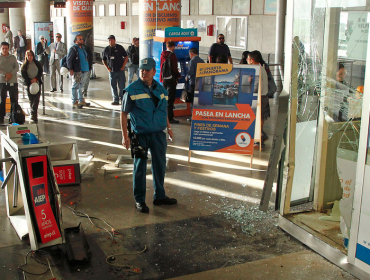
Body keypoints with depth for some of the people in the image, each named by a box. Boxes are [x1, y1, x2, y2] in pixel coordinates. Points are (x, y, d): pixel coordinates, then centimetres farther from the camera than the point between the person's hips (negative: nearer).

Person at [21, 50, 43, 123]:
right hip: (29, 84, 0)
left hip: (37, 83, 0)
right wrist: (30, 81, -13)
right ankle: (34, 116, 2)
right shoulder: (24, 65, 7)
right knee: (31, 100, -2)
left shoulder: (37, 63, 9)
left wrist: (36, 79, -11)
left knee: (36, 99, -11)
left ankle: (33, 116, -14)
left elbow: (40, 72, 4)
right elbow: (23, 75, 0)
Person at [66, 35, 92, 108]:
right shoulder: (73, 49, -8)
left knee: (80, 86, 16)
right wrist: (70, 69, -18)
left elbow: (89, 57, 27)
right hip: (77, 71, -8)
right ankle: (74, 102, 1)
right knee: (75, 87, -3)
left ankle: (81, 101, 24)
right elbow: (68, 59, -12)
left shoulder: (83, 48, 16)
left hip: (85, 71, 8)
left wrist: (89, 67, 20)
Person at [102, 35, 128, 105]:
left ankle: (122, 98, 9)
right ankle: (116, 100, 12)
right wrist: (107, 68, 4)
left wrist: (123, 66, -3)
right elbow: (103, 60, 18)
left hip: (120, 70, -2)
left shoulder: (120, 48, 0)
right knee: (113, 86, 5)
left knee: (122, 86, -3)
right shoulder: (106, 49, 7)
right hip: (111, 71, 2)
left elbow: (126, 57, 4)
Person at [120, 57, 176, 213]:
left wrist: (168, 127, 19)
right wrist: (125, 136, -11)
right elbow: (124, 113, -6)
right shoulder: (132, 90, -7)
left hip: (158, 134, 5)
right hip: (141, 135, -5)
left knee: (160, 165, 14)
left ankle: (160, 196, 30)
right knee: (140, 167, 4)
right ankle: (139, 200, 17)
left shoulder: (160, 89, 8)